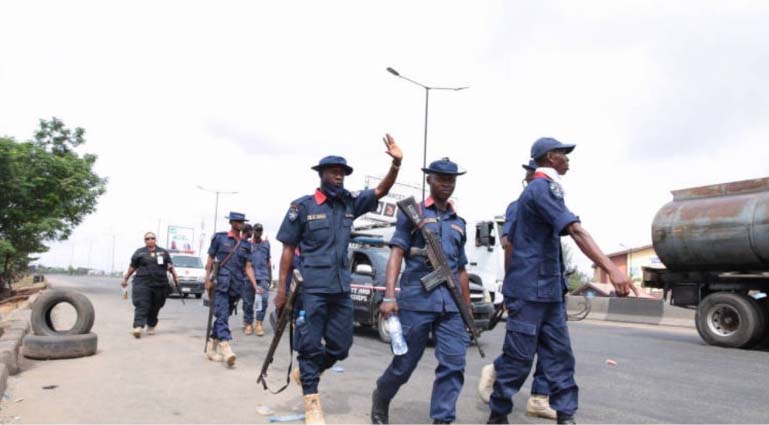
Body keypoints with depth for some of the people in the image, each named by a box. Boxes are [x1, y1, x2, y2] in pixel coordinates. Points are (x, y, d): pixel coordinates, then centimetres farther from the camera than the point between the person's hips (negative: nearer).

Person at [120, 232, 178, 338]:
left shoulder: (163, 252, 14)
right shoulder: (139, 252, 10)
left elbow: (170, 266, 15)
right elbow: (132, 267, 14)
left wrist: (175, 277, 4)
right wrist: (125, 278, 14)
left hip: (159, 285, 2)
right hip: (142, 283, -2)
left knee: (155, 307, 8)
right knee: (141, 305, -13)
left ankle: (151, 326, 23)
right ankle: (138, 327, -21)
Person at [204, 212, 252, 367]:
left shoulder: (246, 245, 11)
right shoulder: (219, 238, 3)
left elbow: (247, 266, 10)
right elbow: (210, 259, 4)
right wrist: (207, 279, -5)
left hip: (236, 286, 4)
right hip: (220, 284, -4)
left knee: (222, 316, 10)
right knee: (222, 316, -14)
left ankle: (211, 348, 21)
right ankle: (226, 349, -24)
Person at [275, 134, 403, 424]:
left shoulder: (350, 203, 11)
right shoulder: (302, 206, -2)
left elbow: (381, 191, 4)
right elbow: (288, 249, 0)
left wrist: (396, 163, -12)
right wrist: (282, 288, -5)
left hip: (342, 288, 5)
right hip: (311, 287, -5)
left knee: (341, 347, 10)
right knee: (310, 345, 0)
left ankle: (305, 373, 35)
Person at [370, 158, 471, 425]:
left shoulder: (459, 222, 19)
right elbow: (396, 254, -5)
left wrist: (468, 308, 20)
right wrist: (389, 296, -16)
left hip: (451, 303, 4)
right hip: (416, 298, -4)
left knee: (454, 363, -5)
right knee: (405, 362, 5)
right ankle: (381, 398, 32)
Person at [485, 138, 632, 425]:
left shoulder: (539, 190, 19)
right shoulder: (542, 188, -12)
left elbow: (511, 240, 23)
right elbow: (575, 231, -27)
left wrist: (511, 285, 24)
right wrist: (611, 268, -34)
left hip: (549, 291, 10)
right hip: (529, 290, -10)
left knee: (559, 355, 7)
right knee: (518, 358, -1)